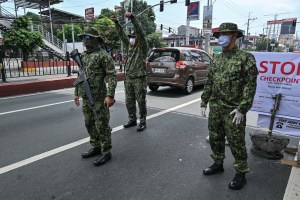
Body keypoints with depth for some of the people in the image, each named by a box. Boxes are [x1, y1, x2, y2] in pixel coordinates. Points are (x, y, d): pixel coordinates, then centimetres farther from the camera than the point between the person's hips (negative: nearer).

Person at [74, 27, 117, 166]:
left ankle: (106, 152, 11)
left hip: (99, 97, -8)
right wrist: (76, 93, 18)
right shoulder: (83, 56, 14)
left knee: (102, 125, -1)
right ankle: (96, 147, 31)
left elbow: (112, 76, -15)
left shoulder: (103, 55, -10)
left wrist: (110, 95, -23)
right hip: (86, 97, 8)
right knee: (89, 124, 15)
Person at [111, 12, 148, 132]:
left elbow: (140, 32, -17)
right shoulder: (130, 46, 15)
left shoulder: (142, 47, -3)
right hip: (128, 78, 7)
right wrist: (116, 22, 7)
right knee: (129, 101, 11)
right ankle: (132, 120, 24)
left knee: (141, 101, 0)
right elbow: (122, 35, 15)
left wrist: (132, 18, -24)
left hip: (139, 79, -7)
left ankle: (142, 122, 10)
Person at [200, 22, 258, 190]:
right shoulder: (217, 59, 11)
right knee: (215, 138, 16)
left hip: (233, 110, -6)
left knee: (236, 142, 4)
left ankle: (241, 173, 22)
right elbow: (209, 82, 14)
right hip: (215, 108, 6)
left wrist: (242, 109, -19)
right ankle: (218, 164, 36)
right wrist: (204, 102, 11)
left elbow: (250, 85, -13)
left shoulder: (245, 58, -8)